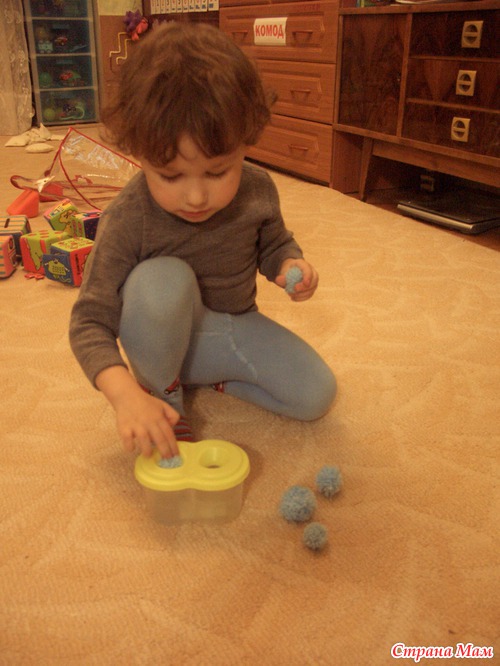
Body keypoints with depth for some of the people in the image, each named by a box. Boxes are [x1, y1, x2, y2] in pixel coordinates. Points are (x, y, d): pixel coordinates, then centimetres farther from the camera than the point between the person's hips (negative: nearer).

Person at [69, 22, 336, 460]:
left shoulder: (258, 190, -15)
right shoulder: (127, 221, -26)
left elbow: (274, 244, 8)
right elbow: (90, 320, -23)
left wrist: (290, 265, -17)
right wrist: (126, 394, -40)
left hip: (236, 329, 3)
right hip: (166, 341, -3)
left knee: (315, 396, -14)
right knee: (161, 279, -36)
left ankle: (216, 377, 8)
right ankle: (164, 393, -10)